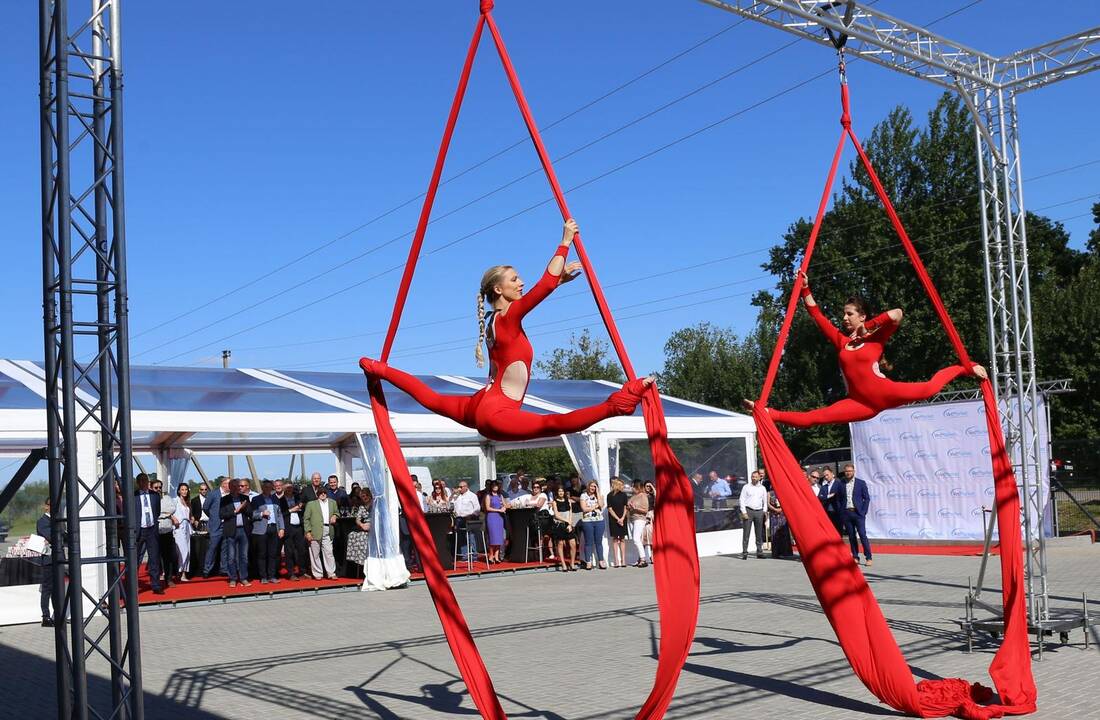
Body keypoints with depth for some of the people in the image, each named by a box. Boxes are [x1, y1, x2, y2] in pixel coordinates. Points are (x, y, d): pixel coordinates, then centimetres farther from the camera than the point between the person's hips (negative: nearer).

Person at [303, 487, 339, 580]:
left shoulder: (332, 503, 16)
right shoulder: (311, 504, 5)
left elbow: (336, 512, 28)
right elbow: (306, 519, 2)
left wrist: (334, 516, 4)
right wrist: (308, 532, -7)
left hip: (328, 531, 2)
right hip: (315, 532, -2)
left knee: (329, 552, -3)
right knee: (315, 554, 2)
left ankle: (331, 573, 2)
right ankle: (317, 574, 11)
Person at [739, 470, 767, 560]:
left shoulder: (762, 488, 13)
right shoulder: (746, 487, 3)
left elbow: (765, 501, 17)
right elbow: (742, 500, 0)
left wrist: (764, 512, 8)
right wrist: (744, 512, -8)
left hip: (759, 512, 3)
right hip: (748, 511, -3)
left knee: (759, 533, 6)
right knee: (746, 533, -7)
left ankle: (759, 552, 13)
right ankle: (744, 552, -5)